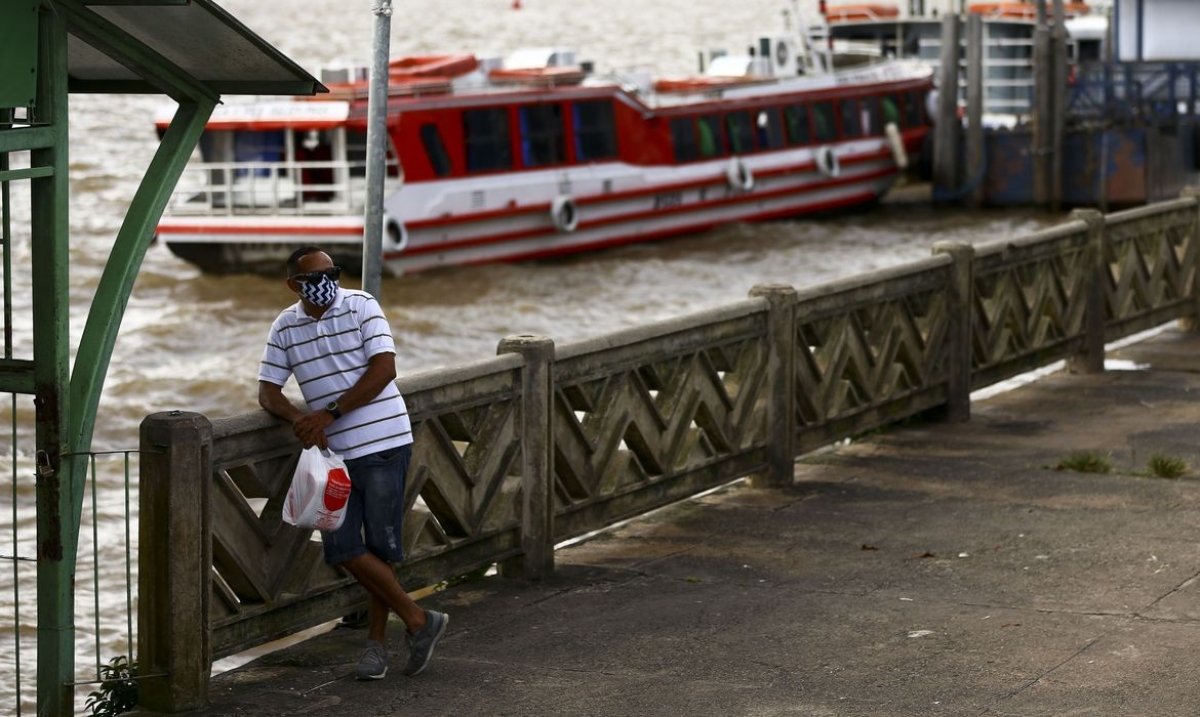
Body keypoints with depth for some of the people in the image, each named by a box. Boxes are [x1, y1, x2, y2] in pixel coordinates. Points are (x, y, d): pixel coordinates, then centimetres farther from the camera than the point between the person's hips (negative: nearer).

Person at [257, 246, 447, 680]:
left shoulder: (361, 306, -5)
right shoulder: (285, 329, 7)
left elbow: (384, 368, -13)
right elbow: (267, 392, 6)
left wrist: (330, 413, -18)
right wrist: (300, 419, -16)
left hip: (383, 443, -4)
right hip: (332, 450, 4)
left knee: (381, 546, -1)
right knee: (343, 549, -4)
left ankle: (376, 642, 14)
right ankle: (419, 621, 7)